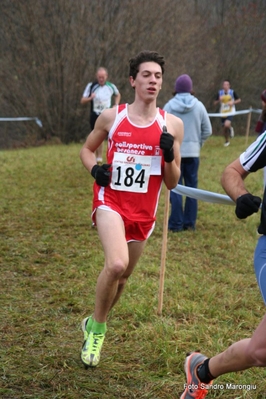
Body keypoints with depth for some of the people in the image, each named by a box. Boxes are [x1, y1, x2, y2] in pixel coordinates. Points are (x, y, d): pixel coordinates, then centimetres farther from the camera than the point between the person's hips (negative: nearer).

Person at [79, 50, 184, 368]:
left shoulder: (171, 125, -1)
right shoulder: (111, 117, -2)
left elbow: (172, 183, 2)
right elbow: (87, 149, 15)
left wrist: (169, 156, -18)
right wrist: (94, 169, -7)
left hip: (143, 211, 3)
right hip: (110, 201, -3)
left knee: (123, 275, 13)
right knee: (116, 264, -26)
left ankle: (95, 325, 41)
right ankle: (98, 327, -2)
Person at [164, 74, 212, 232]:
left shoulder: (169, 106, -6)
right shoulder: (198, 106, 0)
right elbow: (207, 130, 3)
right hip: (193, 152, 2)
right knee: (192, 187, 10)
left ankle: (176, 224, 1)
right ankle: (190, 222, 12)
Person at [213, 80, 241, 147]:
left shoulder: (232, 92, -4)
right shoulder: (220, 93, 1)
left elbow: (239, 100, 4)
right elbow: (215, 103, 5)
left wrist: (233, 102, -14)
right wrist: (219, 100, -16)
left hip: (230, 112, -3)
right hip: (223, 113, 3)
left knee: (227, 125, -29)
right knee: (224, 129, 8)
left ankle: (230, 128, 8)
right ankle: (227, 141, 32)